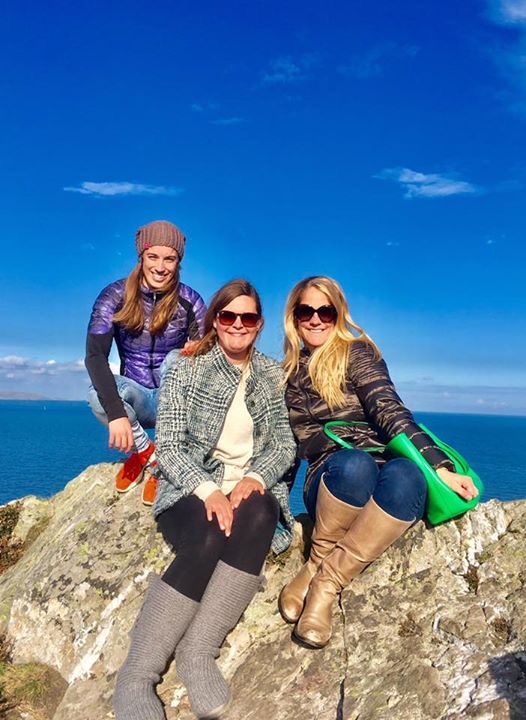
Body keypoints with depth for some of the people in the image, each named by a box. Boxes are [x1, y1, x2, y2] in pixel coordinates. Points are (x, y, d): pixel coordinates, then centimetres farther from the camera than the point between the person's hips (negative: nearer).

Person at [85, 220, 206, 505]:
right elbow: (94, 355, -23)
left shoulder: (189, 301, -9)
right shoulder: (116, 296, -12)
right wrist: (116, 413, -36)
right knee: (98, 394, -31)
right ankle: (148, 452, -5)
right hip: (135, 399, 0)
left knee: (176, 359, -30)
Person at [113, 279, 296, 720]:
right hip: (191, 490, -2)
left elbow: (285, 443, 6)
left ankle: (198, 651, -31)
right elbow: (167, 445, -4)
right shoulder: (187, 372, 2)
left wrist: (255, 477, -16)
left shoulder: (274, 377, 10)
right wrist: (208, 489, -21)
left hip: (251, 488, 2)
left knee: (257, 518, -34)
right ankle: (136, 676, -28)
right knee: (208, 539, -35)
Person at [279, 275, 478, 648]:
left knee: (407, 476, -38)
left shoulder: (356, 352, 2)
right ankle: (321, 557, -14)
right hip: (333, 477, 1)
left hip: (384, 468, -1)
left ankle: (324, 579, -27)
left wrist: (439, 465, -24)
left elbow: (389, 410, -11)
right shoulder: (291, 372, 15)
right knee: (355, 463, -37)